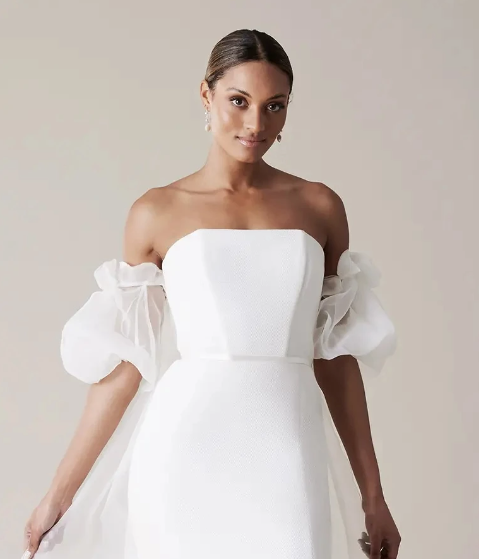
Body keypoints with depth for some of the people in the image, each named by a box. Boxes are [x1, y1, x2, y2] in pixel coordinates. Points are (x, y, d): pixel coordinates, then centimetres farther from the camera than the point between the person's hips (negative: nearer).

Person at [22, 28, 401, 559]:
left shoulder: (320, 207, 7)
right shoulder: (156, 212, 4)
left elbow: (337, 359, 10)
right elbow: (124, 365, 6)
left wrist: (371, 493, 10)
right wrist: (61, 492, 6)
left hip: (286, 454, 1)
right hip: (187, 452, -1)